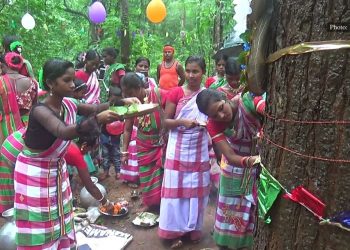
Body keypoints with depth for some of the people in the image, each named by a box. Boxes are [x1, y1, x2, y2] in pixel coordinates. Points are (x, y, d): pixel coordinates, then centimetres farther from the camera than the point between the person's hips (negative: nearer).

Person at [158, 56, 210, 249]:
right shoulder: (176, 93, -6)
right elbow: (166, 121, -6)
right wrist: (183, 121, -22)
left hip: (199, 149, 3)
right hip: (178, 149, -2)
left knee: (196, 188, 13)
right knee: (177, 188, 4)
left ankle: (194, 227, 31)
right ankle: (176, 229, 21)